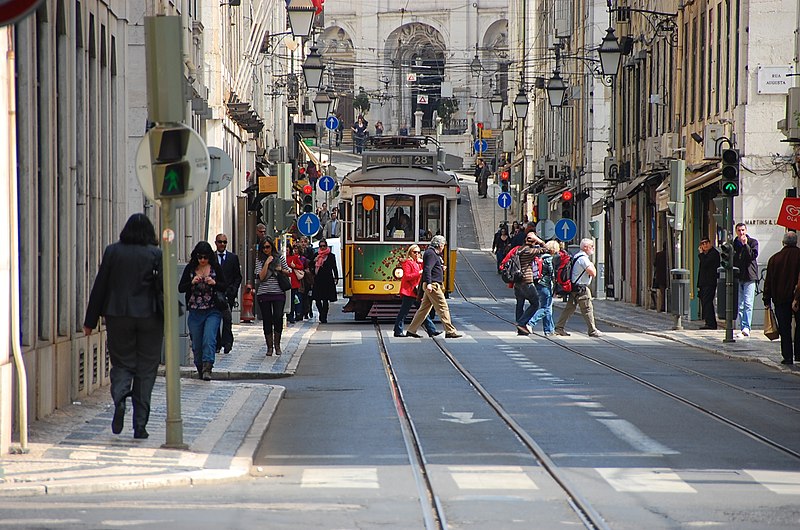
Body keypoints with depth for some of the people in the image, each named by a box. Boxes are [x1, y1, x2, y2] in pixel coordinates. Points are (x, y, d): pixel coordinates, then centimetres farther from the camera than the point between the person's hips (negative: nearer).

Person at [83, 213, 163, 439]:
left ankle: (119, 397, -19)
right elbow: (163, 288, -5)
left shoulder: (112, 251, 0)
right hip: (149, 317, -1)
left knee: (122, 363, 12)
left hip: (118, 317, 1)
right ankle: (140, 424, 3)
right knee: (145, 369, 6)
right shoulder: (156, 254, -3)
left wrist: (90, 321, 8)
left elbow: (99, 287, 2)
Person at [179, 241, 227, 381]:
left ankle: (207, 368, -24)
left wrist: (214, 283, -14)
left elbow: (224, 287, 5)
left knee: (209, 338, -19)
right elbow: (180, 288, 3)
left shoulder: (216, 268, 2)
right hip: (195, 312, 2)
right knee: (196, 343, 6)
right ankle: (200, 369, 22)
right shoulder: (190, 268, 4)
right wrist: (192, 282, -15)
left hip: (212, 311, -2)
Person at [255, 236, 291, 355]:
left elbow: (288, 272, 14)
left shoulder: (280, 257, 6)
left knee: (278, 318, -11)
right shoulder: (259, 259, 3)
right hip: (264, 294, 0)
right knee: (267, 320, 1)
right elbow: (261, 277, -8)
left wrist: (281, 270, -5)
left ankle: (277, 345, 5)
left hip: (278, 293, 0)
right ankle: (269, 347, 12)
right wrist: (267, 262, -10)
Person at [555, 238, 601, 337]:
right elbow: (593, 273, -20)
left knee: (570, 308, 12)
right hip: (581, 289, -10)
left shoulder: (576, 256, 15)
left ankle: (559, 328, 11)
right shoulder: (583, 258, -17)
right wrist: (592, 265, -2)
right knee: (588, 309, -2)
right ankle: (592, 331, 3)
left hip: (574, 287, 10)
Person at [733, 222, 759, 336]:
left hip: (749, 276, -4)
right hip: (737, 277, 4)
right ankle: (743, 328, 9)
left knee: (748, 303, -13)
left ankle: (746, 327, -17)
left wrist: (745, 245, -14)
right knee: (740, 305, 5)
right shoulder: (733, 244, 13)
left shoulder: (753, 242, 4)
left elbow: (753, 255, -10)